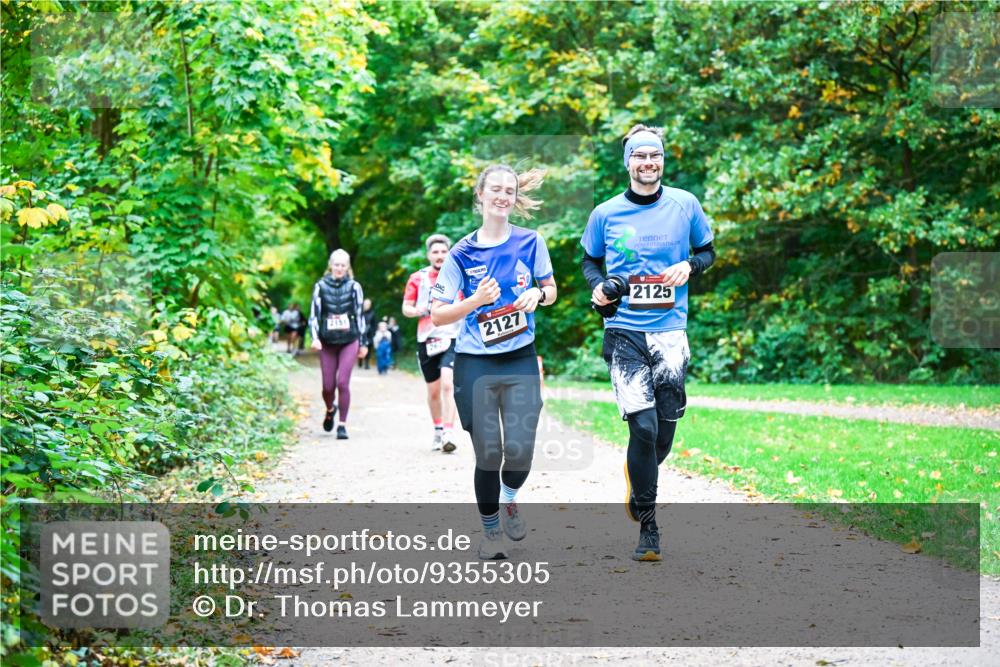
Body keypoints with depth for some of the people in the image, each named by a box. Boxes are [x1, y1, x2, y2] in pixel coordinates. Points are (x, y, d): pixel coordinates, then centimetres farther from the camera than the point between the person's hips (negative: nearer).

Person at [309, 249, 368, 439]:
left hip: (349, 341, -1)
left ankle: (342, 425, -4)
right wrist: (315, 337, -9)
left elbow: (359, 315, 9)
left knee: (343, 383, -12)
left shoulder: (354, 286, 4)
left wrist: (363, 343, 11)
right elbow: (314, 314, 4)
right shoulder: (321, 286, 4)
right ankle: (330, 410, 36)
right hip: (327, 342, 1)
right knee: (328, 386, 3)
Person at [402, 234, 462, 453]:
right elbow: (406, 308, 7)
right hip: (426, 340, 2)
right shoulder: (417, 278, 6)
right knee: (433, 390, 11)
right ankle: (438, 430, 31)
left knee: (447, 384, -20)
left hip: (452, 338, -2)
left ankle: (449, 434, -24)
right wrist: (417, 310, -14)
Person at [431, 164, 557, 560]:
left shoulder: (531, 242, 2)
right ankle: (490, 530, 25)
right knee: (488, 455, 2)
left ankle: (509, 500, 24)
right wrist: (477, 300, -19)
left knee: (519, 451, -11)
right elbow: (438, 316, -2)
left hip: (521, 361, 1)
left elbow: (551, 290, 14)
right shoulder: (462, 253, -2)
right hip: (475, 364, -1)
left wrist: (538, 294, -9)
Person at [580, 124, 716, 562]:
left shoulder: (685, 205, 4)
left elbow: (708, 251, 14)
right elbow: (589, 260, 16)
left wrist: (689, 267, -7)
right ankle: (648, 527, 1)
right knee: (643, 427, -12)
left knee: (664, 432, 5)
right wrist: (598, 287, -5)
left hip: (670, 331, 2)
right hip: (624, 332, -2)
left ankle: (638, 488, 38)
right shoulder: (606, 214, 3)